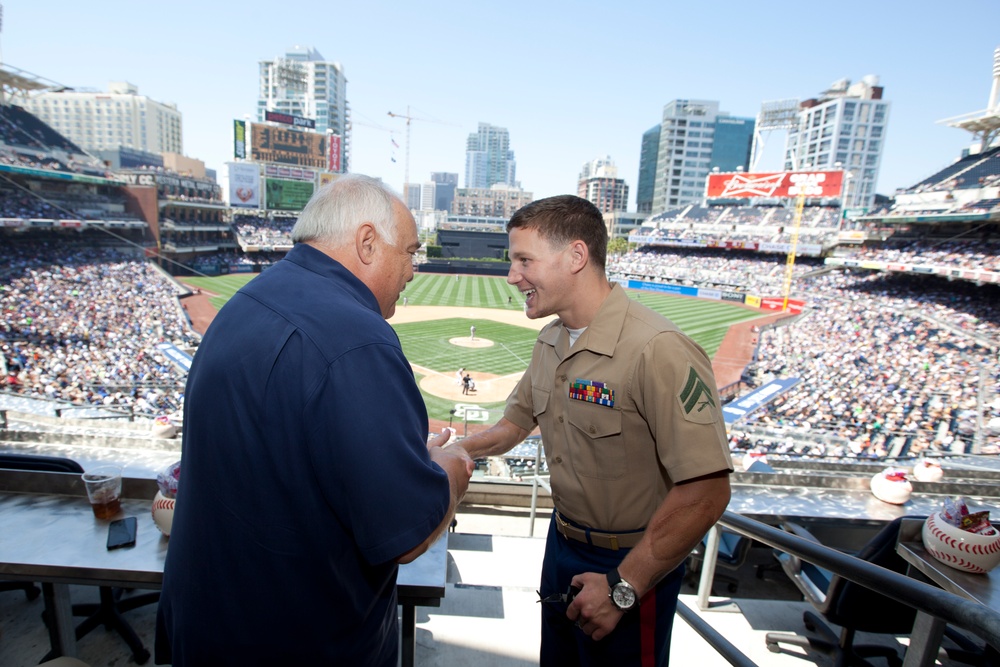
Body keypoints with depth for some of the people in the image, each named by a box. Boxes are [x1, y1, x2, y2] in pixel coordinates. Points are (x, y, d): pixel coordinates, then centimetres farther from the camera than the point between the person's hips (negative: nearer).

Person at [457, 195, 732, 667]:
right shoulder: (549, 342, -1)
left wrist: (622, 588, -22)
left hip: (633, 565, -7)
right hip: (563, 542, 8)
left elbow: (705, 493, -29)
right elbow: (515, 423, 9)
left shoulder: (658, 351, -29)